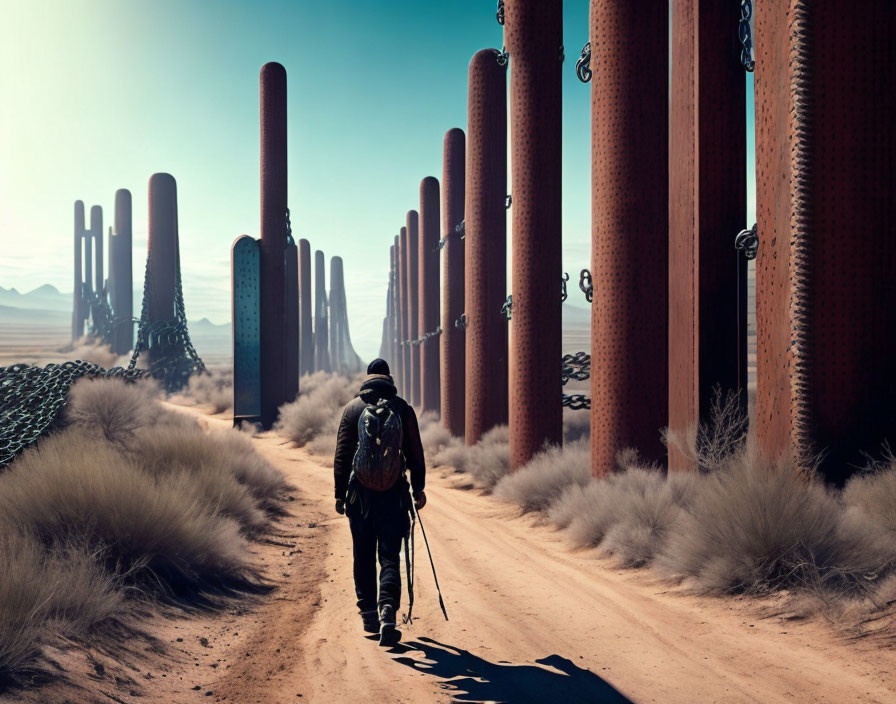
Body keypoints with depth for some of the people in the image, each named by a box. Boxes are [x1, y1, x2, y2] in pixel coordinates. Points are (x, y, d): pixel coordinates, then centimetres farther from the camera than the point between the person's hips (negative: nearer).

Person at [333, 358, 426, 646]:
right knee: (389, 556, 0)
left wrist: (340, 494, 7)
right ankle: (387, 612, -19)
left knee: (363, 555, 13)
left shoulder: (352, 408, 4)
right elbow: (415, 452, 3)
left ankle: (368, 614, 20)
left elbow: (341, 455, 3)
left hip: (359, 492, 1)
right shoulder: (402, 408, 2)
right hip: (393, 492, -1)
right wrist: (419, 488, 12)